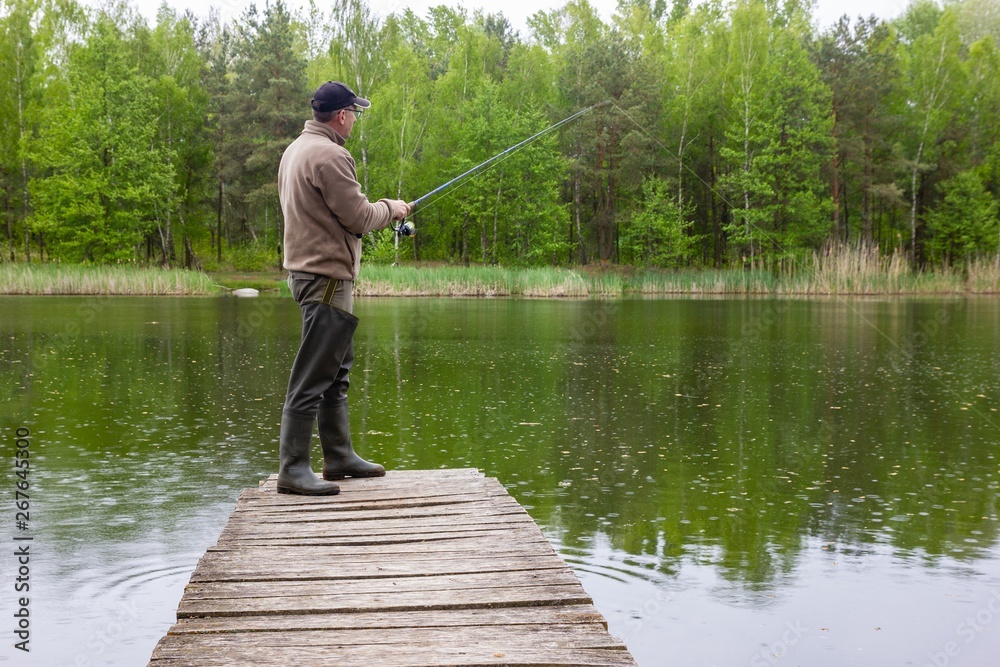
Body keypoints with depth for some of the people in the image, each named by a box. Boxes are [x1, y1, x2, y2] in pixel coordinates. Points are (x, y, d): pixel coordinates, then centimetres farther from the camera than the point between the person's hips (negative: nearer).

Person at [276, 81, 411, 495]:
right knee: (313, 376, -8)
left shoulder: (295, 150, 15)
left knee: (336, 371, 17)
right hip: (326, 275, -11)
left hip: (307, 270, 11)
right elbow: (359, 217, -16)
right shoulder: (330, 156, -17)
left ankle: (339, 457, 25)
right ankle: (293, 469, -4)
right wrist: (390, 209, 3)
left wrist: (379, 211, 19)